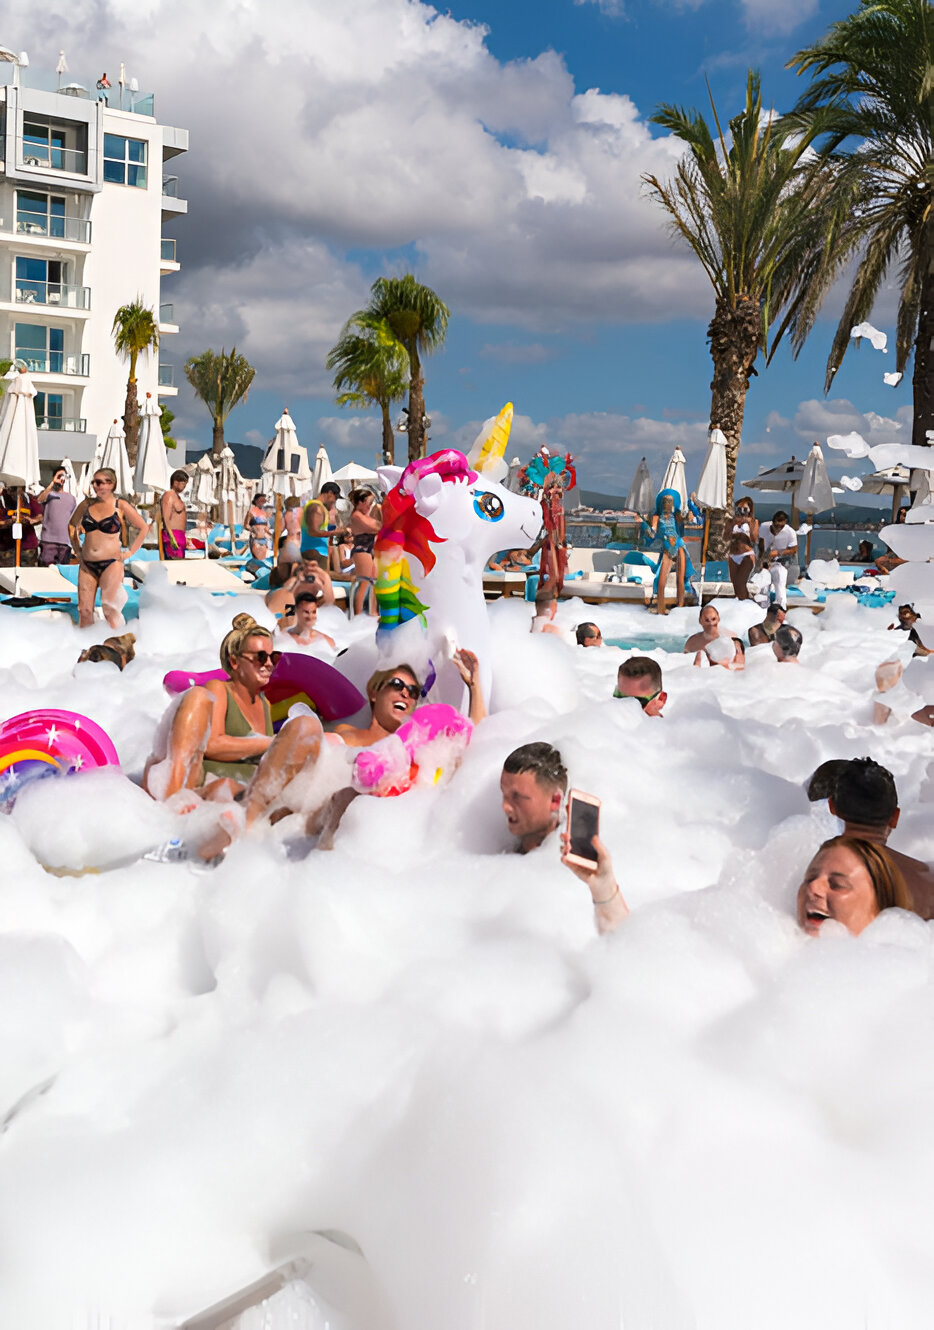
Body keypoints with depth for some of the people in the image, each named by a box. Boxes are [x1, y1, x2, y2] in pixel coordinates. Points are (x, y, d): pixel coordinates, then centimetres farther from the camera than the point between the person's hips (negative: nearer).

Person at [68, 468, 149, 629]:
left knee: (110, 610, -6)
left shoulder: (120, 506, -2)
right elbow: (72, 526, 23)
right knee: (84, 611, 2)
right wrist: (77, 550, 15)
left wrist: (130, 552, 1)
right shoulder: (86, 504, 7)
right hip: (87, 564, 4)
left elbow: (143, 527, 5)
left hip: (111, 563, -4)